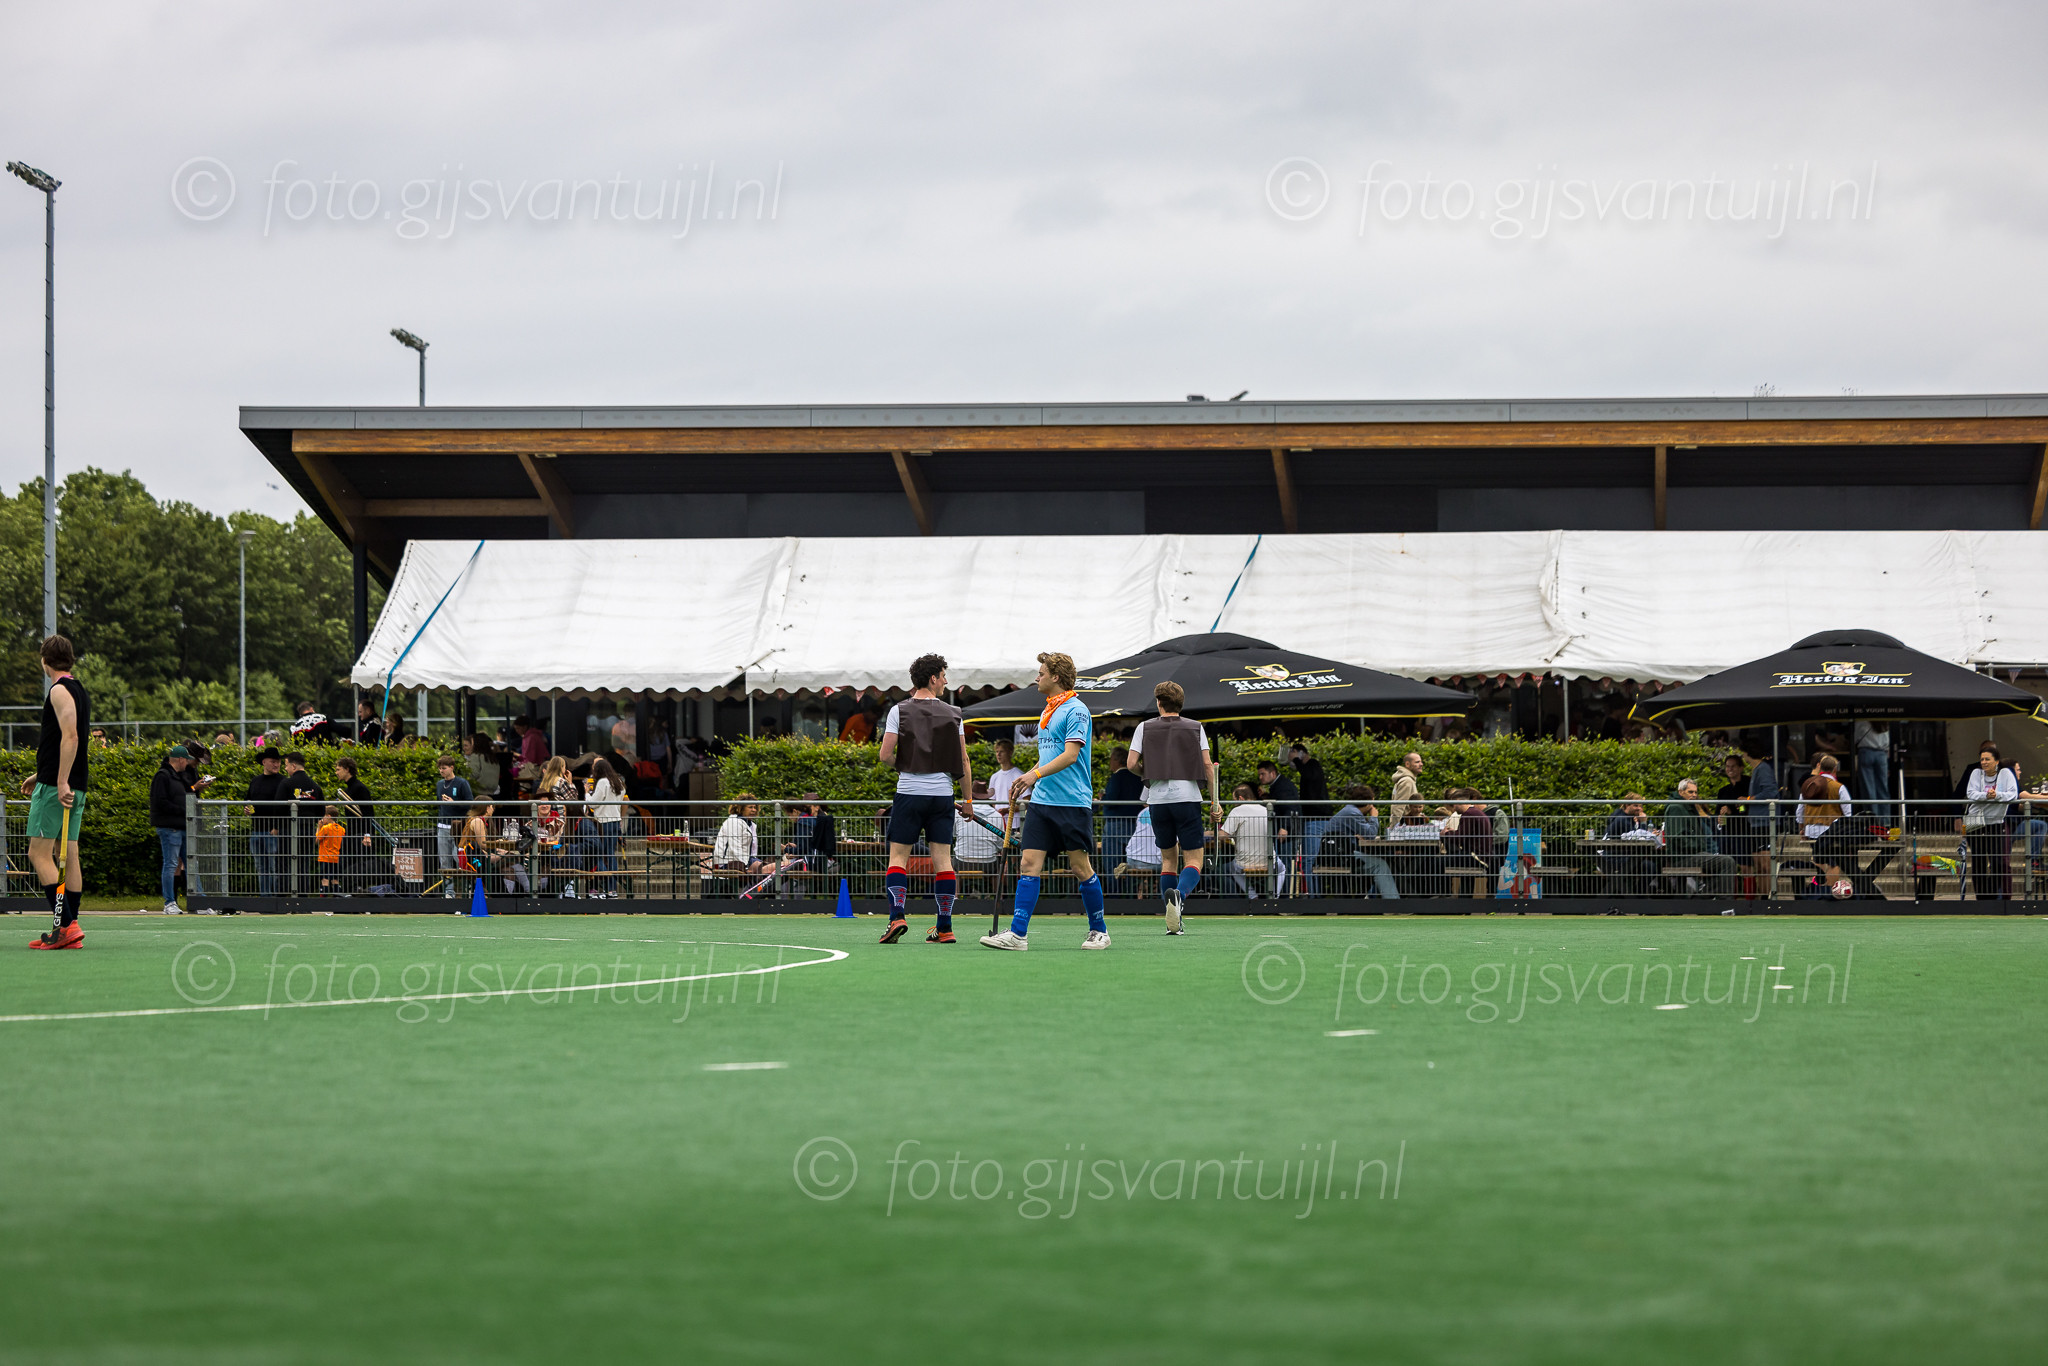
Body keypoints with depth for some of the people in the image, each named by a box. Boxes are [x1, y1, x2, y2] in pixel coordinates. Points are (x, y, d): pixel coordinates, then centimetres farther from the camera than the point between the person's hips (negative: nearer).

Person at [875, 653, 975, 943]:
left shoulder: (899, 711, -1)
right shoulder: (953, 714, 4)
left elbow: (885, 755, -6)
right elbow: (963, 761, 4)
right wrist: (968, 799, 12)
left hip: (909, 792, -2)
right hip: (943, 793, 2)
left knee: (898, 856, 3)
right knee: (942, 858, 4)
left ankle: (897, 916, -14)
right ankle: (945, 927, 2)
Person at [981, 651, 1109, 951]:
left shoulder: (1076, 710, -9)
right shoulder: (1047, 712, 18)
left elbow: (1070, 755, -19)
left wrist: (1036, 774, -29)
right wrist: (1027, 784, 13)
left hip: (1073, 802, -8)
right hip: (1042, 801, 8)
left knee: (1081, 867, -1)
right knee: (1029, 864, -3)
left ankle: (1099, 931, 12)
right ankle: (1018, 934, -8)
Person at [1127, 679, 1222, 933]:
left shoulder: (1145, 727, 7)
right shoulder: (1195, 728, 6)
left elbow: (1131, 764, 0)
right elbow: (1208, 765, 0)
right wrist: (1215, 801, 4)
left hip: (1158, 799, 2)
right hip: (1188, 796, -2)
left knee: (1168, 858, 14)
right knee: (1193, 860, -1)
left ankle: (1174, 921, 7)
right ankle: (1179, 894, -34)